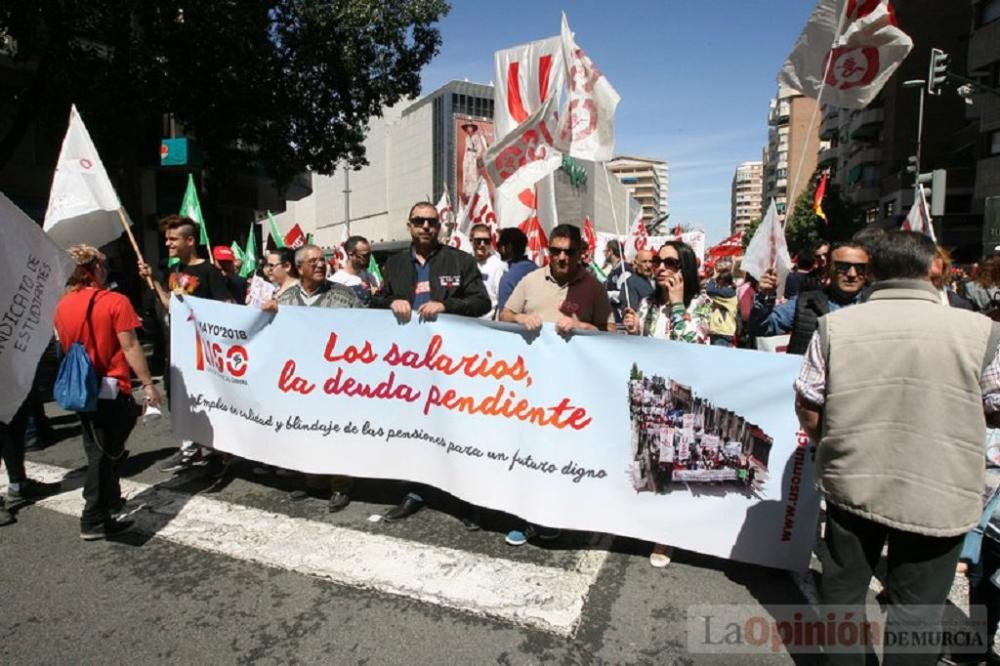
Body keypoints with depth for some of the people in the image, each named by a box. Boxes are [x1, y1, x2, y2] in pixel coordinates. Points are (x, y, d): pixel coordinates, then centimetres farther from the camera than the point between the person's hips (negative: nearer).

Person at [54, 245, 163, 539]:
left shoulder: (62, 306, 5)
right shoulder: (115, 302, -15)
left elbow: (66, 347, 13)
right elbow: (129, 347, -17)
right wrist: (147, 383, -13)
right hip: (111, 389, -7)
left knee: (97, 450, 19)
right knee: (106, 453, 2)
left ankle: (109, 500, 34)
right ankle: (94, 520, 6)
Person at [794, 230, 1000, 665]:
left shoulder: (834, 325, -8)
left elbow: (807, 407, -4)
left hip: (852, 481, 2)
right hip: (938, 495, -1)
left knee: (843, 590, 20)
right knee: (916, 609, 14)